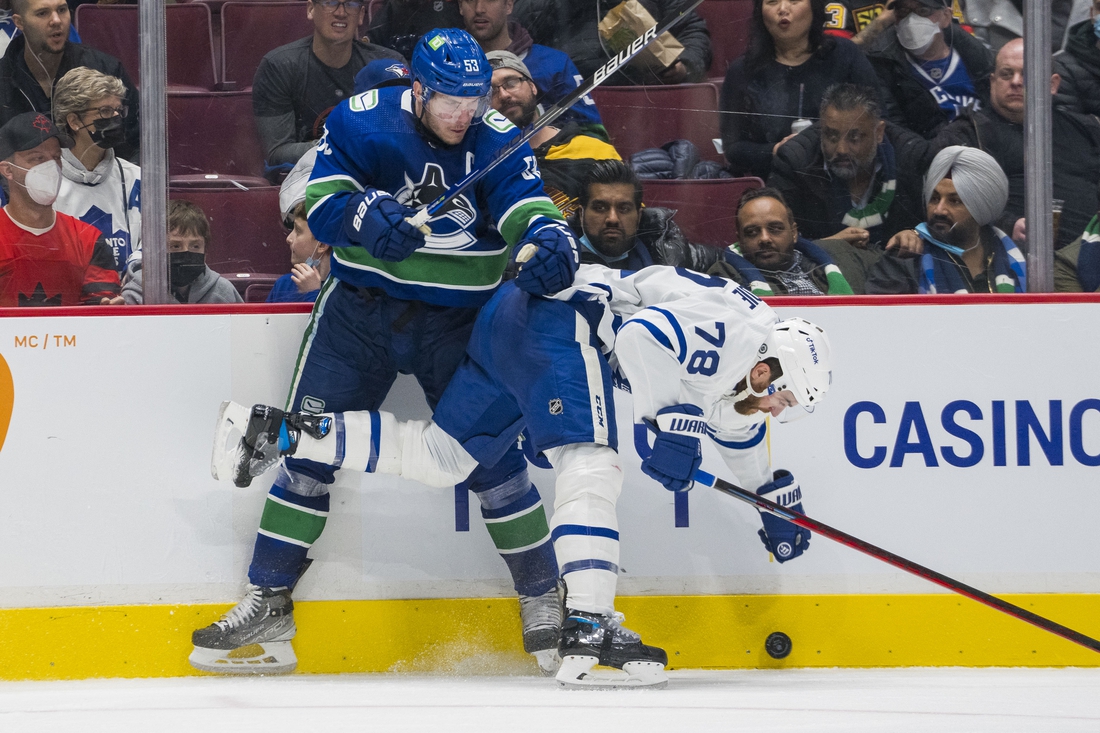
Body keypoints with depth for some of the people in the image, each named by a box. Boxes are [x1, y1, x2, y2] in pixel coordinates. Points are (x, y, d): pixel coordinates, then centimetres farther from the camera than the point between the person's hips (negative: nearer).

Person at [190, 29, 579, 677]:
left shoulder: (497, 142, -9)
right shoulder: (360, 122, -10)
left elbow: (527, 208, -21)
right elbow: (320, 202, -13)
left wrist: (547, 241, -45)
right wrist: (365, 216, -35)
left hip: (458, 320, 0)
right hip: (361, 307, 0)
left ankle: (544, 598, 10)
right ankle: (267, 604, 4)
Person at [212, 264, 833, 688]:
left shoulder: (736, 363, 18)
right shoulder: (734, 324, -13)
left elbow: (738, 425, 38)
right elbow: (643, 335, -28)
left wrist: (777, 499, 44)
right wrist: (667, 420, -19)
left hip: (518, 319, 10)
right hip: (560, 316, -10)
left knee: (439, 455, 9)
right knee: (591, 466, -20)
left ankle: (280, 433, 7)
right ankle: (589, 633, -31)